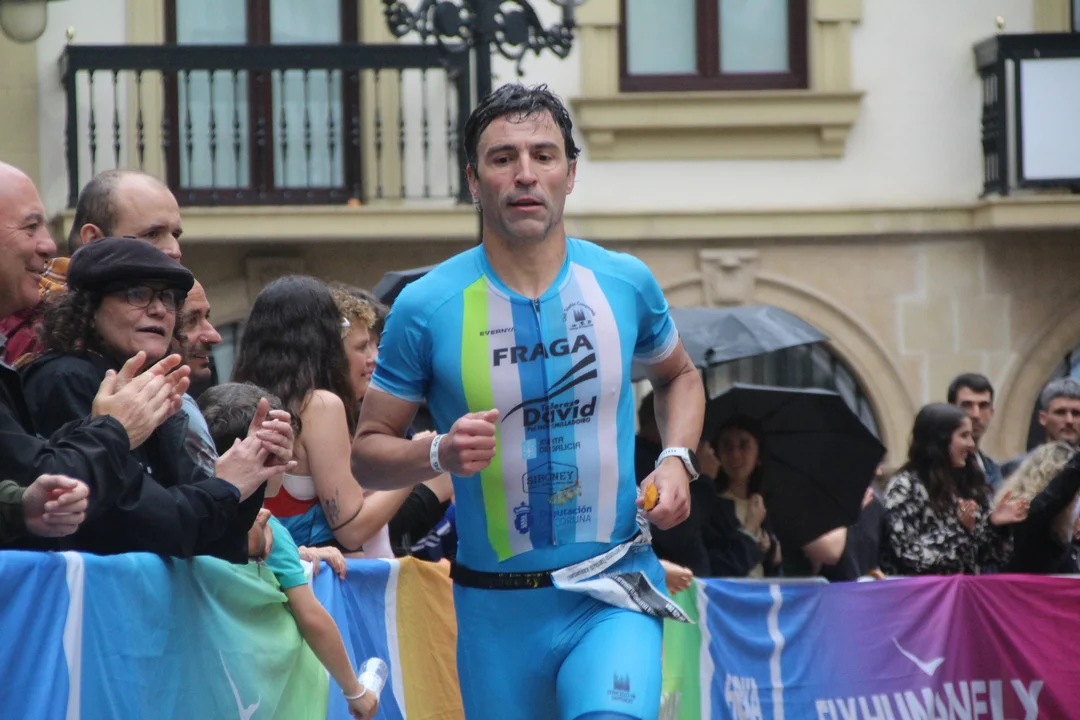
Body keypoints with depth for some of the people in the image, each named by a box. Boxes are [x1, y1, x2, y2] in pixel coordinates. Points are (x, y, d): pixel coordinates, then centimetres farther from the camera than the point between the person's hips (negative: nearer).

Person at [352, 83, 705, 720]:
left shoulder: (626, 283, 1)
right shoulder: (426, 306, -5)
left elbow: (679, 376, 22)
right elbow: (367, 451, 2)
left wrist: (677, 461, 3)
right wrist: (439, 455, -18)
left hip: (615, 593, 0)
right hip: (499, 608, 0)